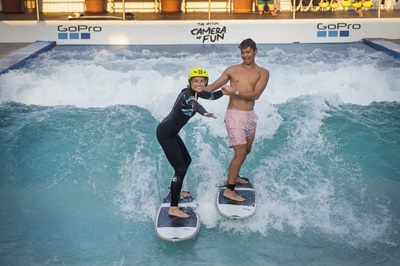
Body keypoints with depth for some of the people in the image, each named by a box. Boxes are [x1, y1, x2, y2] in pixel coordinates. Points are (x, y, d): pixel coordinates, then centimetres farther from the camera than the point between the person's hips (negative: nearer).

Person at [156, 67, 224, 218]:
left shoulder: (195, 92, 4)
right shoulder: (187, 93, -23)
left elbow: (212, 96, 19)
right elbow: (193, 103, -47)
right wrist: (204, 113, -66)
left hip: (172, 133, 10)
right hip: (165, 133, -10)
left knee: (187, 160, 23)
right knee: (180, 168, -14)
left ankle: (177, 191, 43)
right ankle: (173, 208, -11)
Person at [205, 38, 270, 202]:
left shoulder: (262, 73, 2)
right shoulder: (232, 70, 2)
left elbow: (255, 94, -11)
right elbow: (213, 86, 3)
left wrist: (235, 92, -22)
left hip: (250, 116, 4)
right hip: (234, 115, -4)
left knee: (246, 150, 20)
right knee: (240, 153, -12)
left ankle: (234, 175, 43)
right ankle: (229, 190, -5)